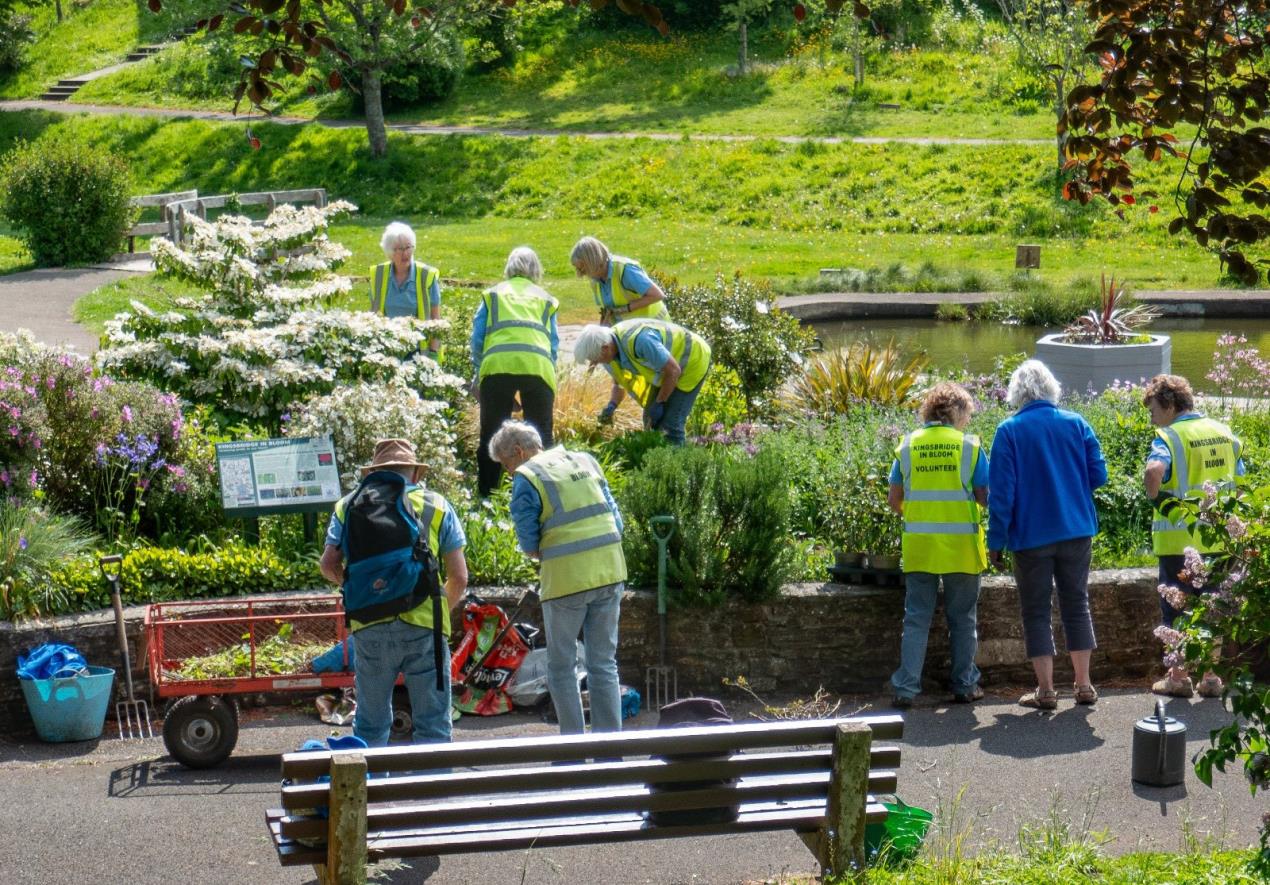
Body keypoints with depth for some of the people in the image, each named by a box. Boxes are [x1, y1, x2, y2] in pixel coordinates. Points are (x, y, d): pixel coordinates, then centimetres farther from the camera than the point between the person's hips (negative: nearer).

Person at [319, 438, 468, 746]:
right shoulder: (437, 506, 8)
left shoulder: (349, 506, 11)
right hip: (424, 628, -1)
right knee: (432, 726, 4)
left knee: (370, 725, 13)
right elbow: (459, 577, 5)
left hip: (369, 627, 2)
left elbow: (329, 565, 6)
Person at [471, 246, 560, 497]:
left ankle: (486, 494, 10)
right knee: (541, 437, 9)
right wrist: (548, 370, 32)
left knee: (491, 436, 9)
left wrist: (479, 372, 26)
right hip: (538, 367, 0)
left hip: (497, 365, 0)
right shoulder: (545, 298, 25)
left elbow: (477, 337, 16)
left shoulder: (493, 294, 22)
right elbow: (554, 344, 21)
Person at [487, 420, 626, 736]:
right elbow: (616, 521, 14)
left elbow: (529, 543, -7)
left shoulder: (526, 478, -4)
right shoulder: (585, 461, 15)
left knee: (561, 668, 8)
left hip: (566, 579, -6)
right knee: (604, 664, 12)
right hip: (610, 571, 6)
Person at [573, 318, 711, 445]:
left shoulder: (639, 341, -39)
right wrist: (611, 406, -16)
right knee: (651, 419, 7)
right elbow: (618, 384, 4)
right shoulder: (608, 343, -12)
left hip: (692, 360, -8)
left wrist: (659, 403, -19)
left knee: (670, 423, -12)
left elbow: (674, 370, -29)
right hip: (669, 367, 8)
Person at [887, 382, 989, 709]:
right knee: (962, 619, 12)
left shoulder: (908, 445, 2)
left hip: (919, 546, 2)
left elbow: (894, 500, 5)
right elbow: (985, 497, -5)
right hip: (961, 547, -2)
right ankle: (964, 686, 18)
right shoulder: (969, 446, -4)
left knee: (916, 618, 6)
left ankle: (905, 688, 0)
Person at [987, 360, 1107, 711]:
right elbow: (1098, 475, 3)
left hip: (1031, 536, -3)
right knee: (1077, 604, 13)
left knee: (1036, 612, 5)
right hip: (1077, 531, 3)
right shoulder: (1076, 424, 1)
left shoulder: (1009, 431, -8)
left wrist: (996, 540, -5)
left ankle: (1046, 691, 4)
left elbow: (1002, 492, -10)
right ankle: (1084, 685, 15)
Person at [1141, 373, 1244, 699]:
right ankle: (1211, 678, 17)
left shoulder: (1170, 436, -13)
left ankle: (1178, 678, 10)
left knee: (1176, 609, 6)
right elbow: (1240, 479, 13)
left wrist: (1157, 499, -15)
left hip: (1179, 539, -6)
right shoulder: (1224, 433, 9)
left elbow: (1154, 471, -32)